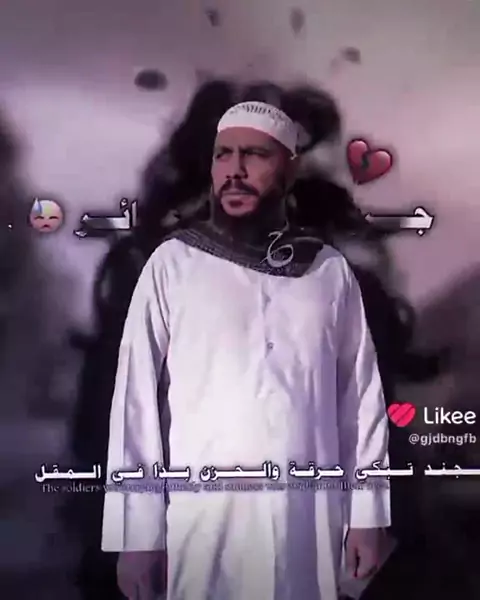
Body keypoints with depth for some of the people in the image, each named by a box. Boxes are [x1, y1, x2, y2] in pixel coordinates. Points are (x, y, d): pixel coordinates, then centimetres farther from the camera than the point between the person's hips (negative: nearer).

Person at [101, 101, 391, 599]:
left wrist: (367, 513, 4)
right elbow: (136, 395, -5)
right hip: (204, 518, -1)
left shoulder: (330, 270, 2)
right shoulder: (172, 263, -5)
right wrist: (137, 532, -6)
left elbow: (360, 394, 5)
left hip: (311, 519, 2)